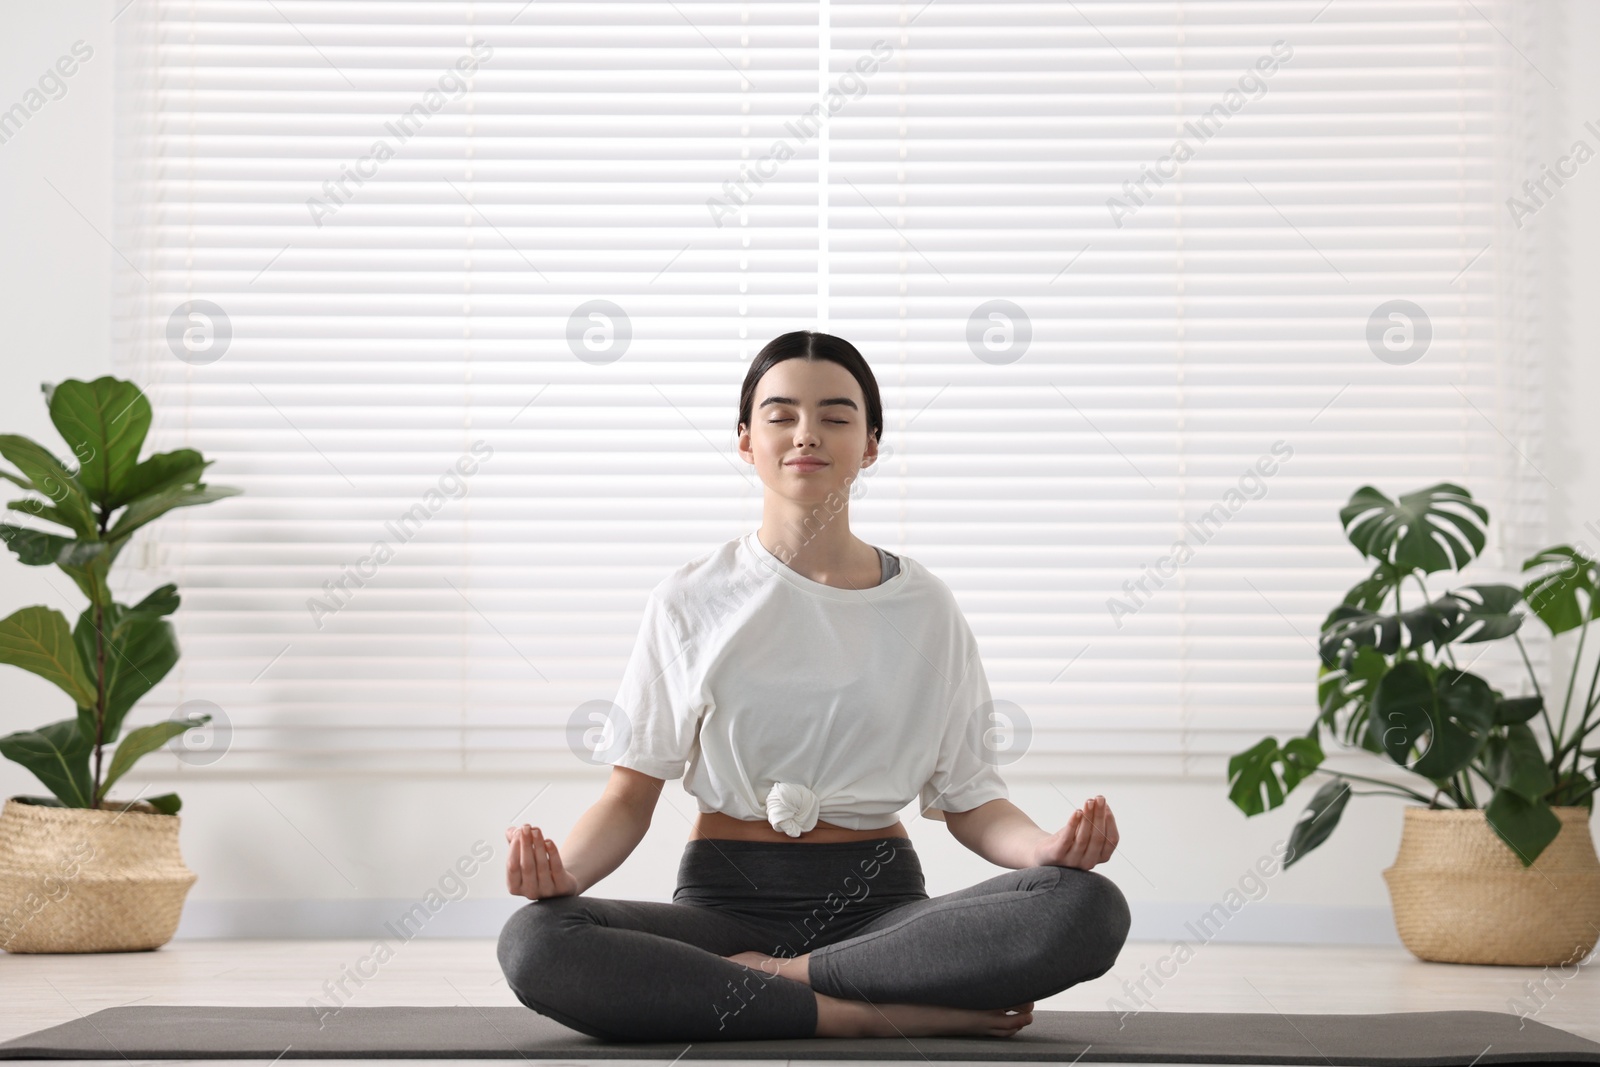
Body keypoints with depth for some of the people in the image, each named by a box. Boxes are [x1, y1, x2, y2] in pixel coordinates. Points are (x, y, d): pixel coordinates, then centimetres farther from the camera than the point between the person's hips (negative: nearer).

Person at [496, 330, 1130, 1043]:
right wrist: (562, 868, -17)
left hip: (879, 904, 0)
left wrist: (1049, 846, -15)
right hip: (725, 900, 0)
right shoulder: (690, 602, 7)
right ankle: (887, 1015, -28)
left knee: (1090, 908, -29)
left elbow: (966, 795, 8)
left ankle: (785, 977, -22)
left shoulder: (923, 607, 9)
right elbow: (631, 794, 5)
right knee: (532, 943, -33)